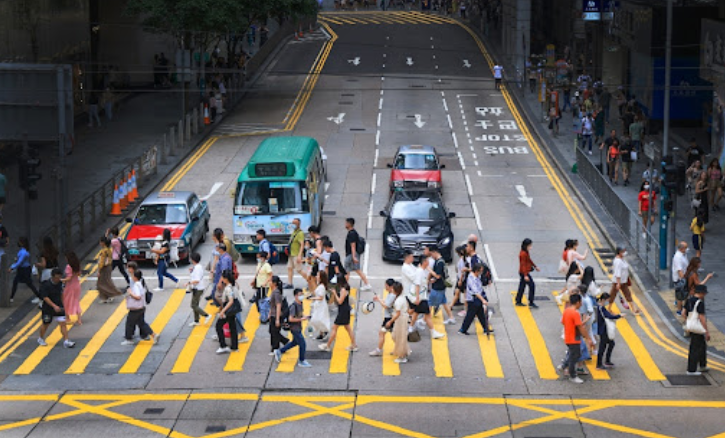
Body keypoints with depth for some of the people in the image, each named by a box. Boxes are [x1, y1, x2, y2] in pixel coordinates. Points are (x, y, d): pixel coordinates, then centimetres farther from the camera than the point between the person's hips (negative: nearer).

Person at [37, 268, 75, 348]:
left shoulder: (60, 284, -2)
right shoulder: (45, 285, -20)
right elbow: (45, 298, -24)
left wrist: (62, 304, 16)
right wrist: (54, 306, -31)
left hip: (59, 307, 4)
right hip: (48, 308, -4)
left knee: (63, 323, -6)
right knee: (45, 324, 14)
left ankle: (66, 341, -6)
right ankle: (41, 339, 36)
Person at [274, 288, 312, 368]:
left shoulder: (300, 304, 4)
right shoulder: (294, 306, -23)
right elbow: (290, 319, -25)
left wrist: (304, 316, 1)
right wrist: (301, 319, -23)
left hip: (298, 328, 10)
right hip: (295, 329, -10)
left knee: (295, 342, 24)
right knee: (302, 344, -3)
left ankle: (279, 351, 37)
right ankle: (301, 361, 12)